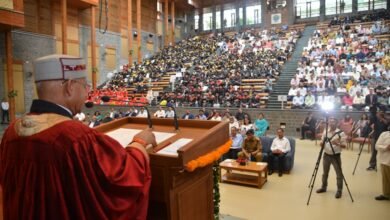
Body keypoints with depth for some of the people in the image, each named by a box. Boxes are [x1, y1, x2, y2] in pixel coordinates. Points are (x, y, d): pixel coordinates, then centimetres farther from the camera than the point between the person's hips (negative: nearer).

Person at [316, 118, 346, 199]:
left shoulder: (340, 133, -11)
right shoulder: (325, 131, 3)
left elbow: (344, 145, -10)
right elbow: (322, 143, 8)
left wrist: (337, 143, -28)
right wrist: (321, 144, -14)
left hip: (336, 155, -4)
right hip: (326, 155, 4)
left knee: (339, 174, 1)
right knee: (325, 173, 16)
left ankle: (339, 190, 13)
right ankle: (323, 187, 30)